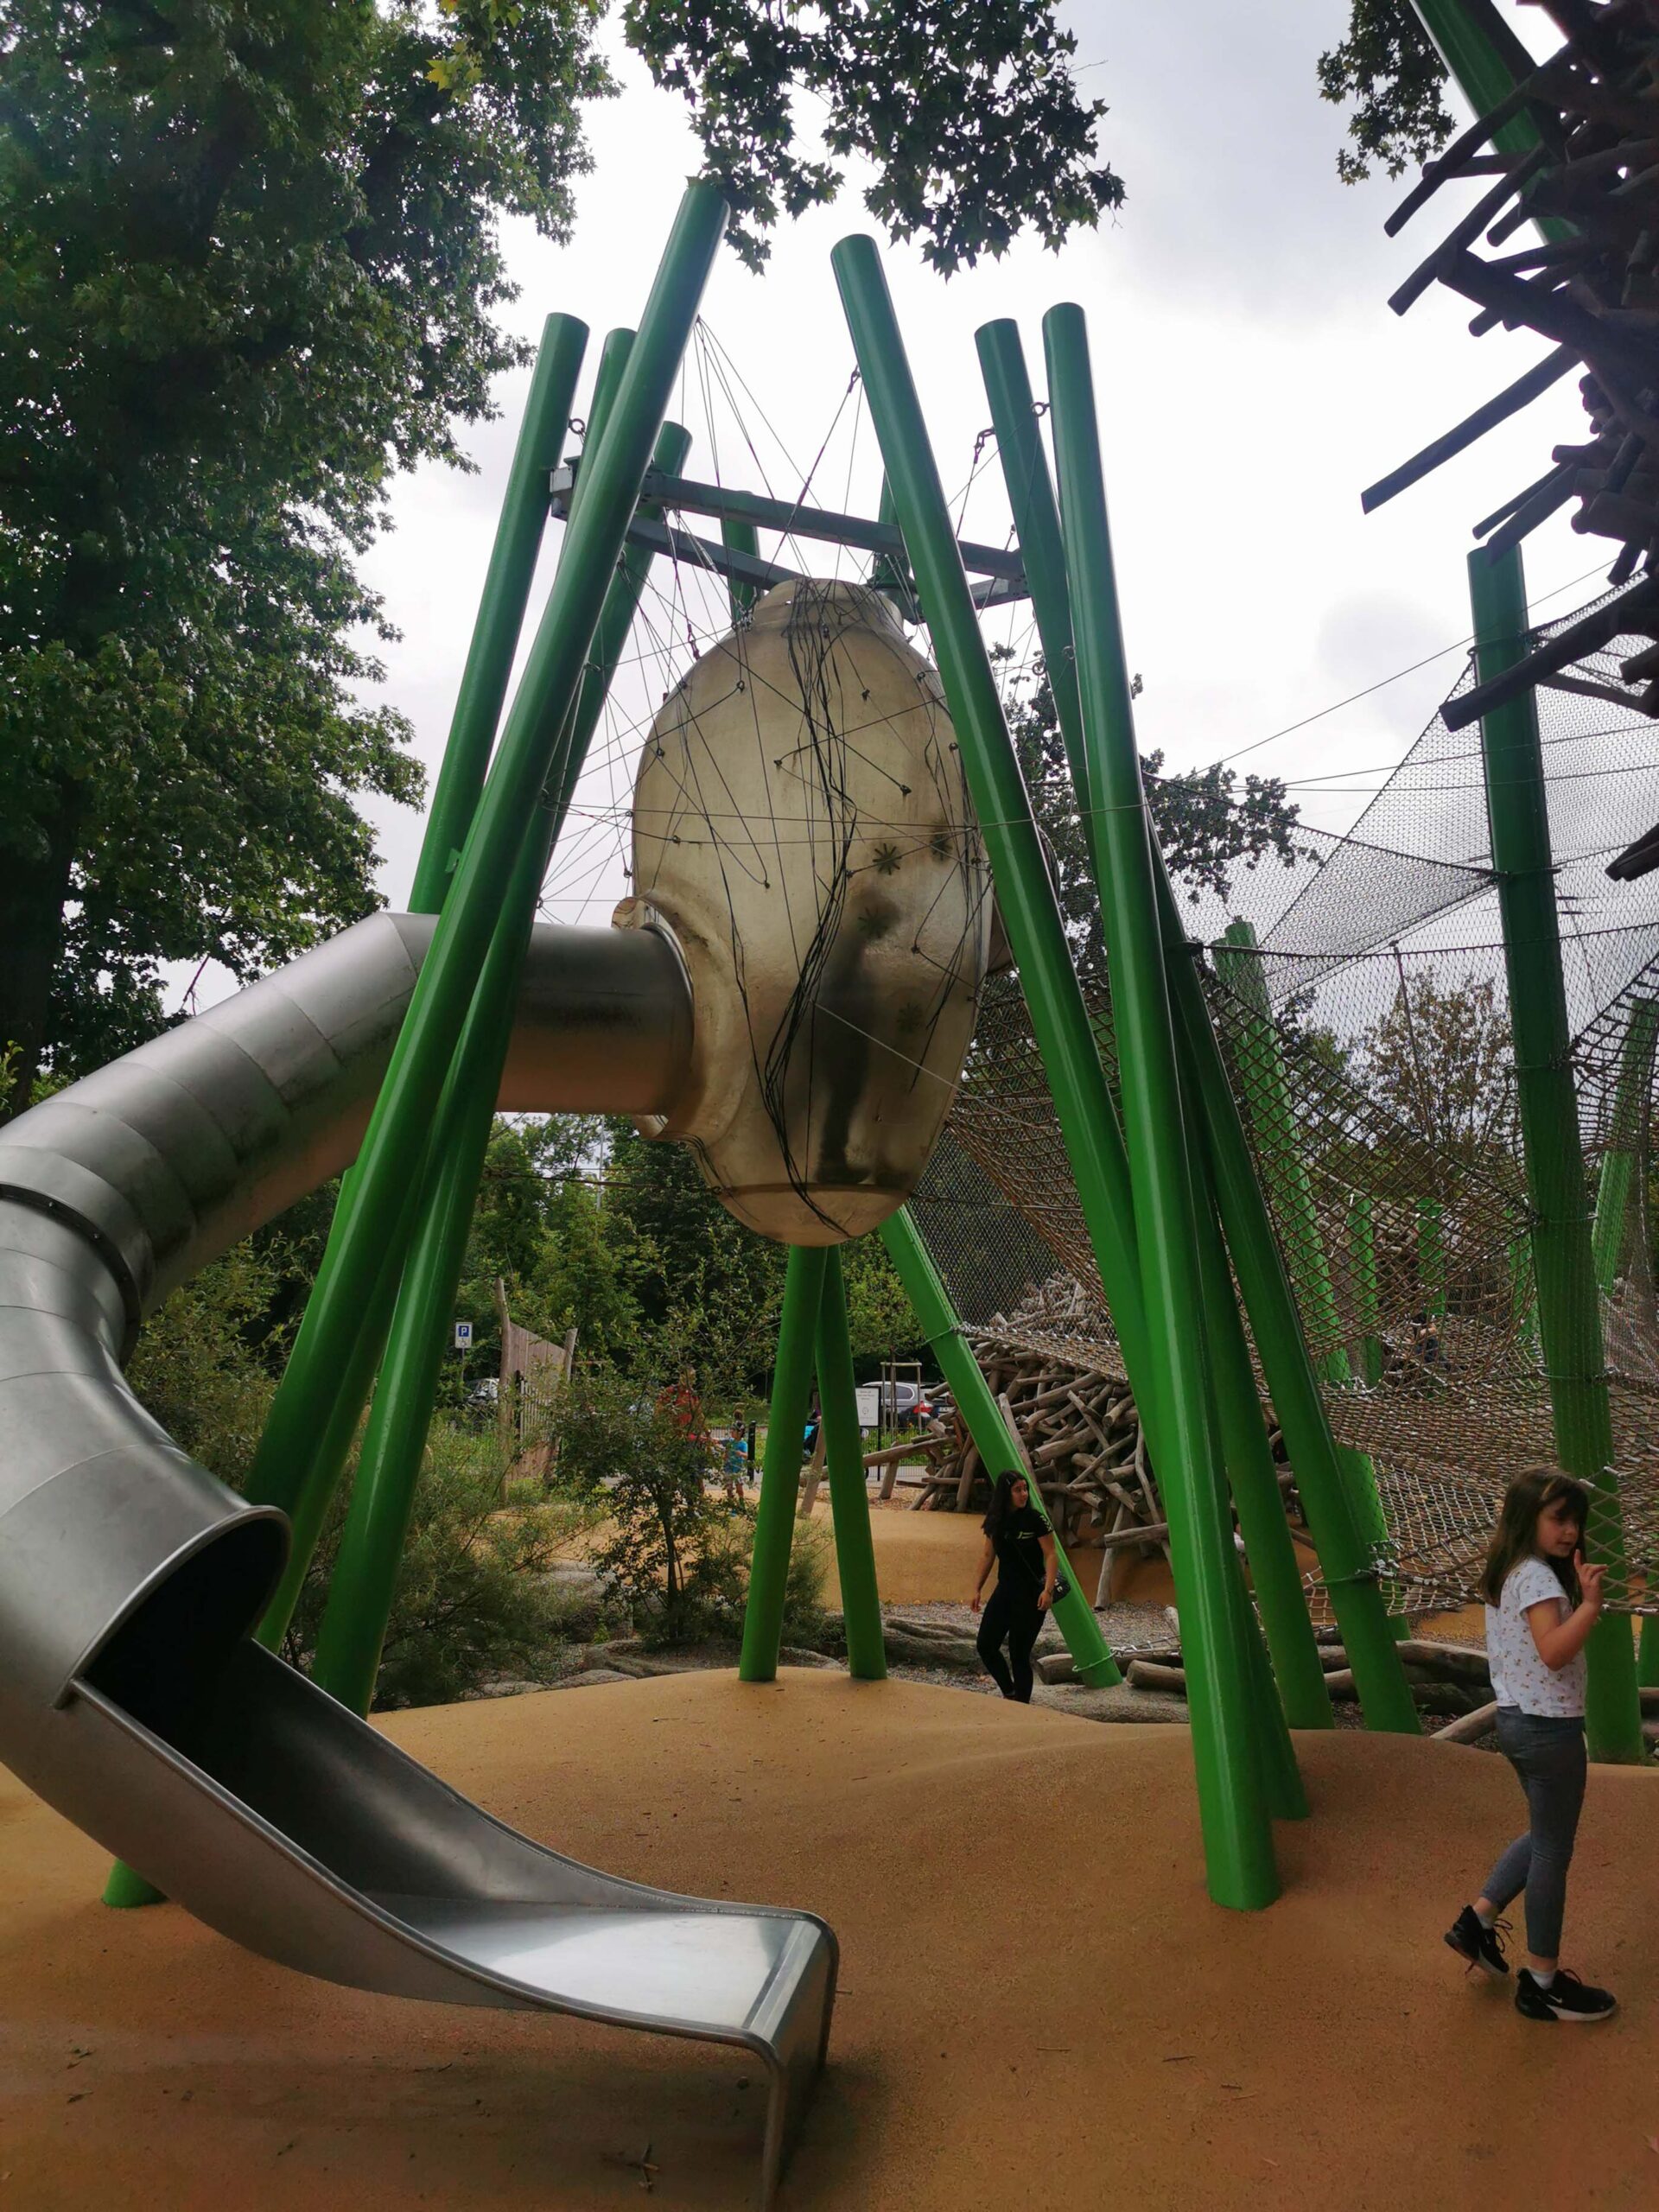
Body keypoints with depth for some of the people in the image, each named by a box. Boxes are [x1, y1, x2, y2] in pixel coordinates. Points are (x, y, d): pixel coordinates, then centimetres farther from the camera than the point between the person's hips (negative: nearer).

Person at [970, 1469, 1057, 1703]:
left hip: (1031, 1593, -6)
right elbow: (987, 1555, 12)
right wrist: (978, 1588, 11)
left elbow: (1051, 1555, -12)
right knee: (986, 1645, 4)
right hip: (1005, 1589, 6)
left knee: (1019, 1654, -3)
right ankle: (1010, 1694, 23)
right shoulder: (995, 1521, 3)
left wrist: (1048, 1590, -21)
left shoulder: (1035, 1519, -12)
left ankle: (1022, 1704, 13)